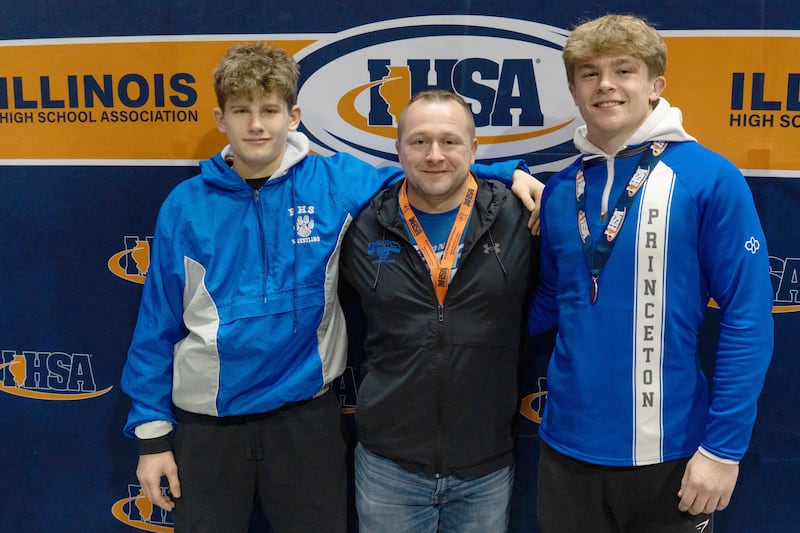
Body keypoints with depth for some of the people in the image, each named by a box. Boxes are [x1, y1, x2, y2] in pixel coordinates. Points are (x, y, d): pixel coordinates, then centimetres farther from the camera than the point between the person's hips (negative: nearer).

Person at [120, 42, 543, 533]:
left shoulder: (334, 183, -5)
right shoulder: (185, 206, -5)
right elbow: (158, 327, -1)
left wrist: (511, 173, -6)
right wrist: (152, 432, 0)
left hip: (306, 414, 0)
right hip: (206, 421, 0)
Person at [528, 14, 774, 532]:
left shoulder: (711, 179, -11)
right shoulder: (560, 190, 2)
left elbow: (747, 319, -10)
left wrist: (724, 445, -12)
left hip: (670, 451, -3)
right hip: (569, 446, 4)